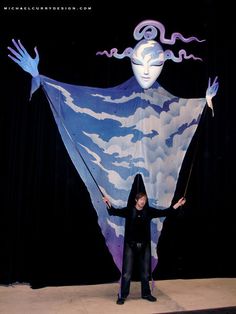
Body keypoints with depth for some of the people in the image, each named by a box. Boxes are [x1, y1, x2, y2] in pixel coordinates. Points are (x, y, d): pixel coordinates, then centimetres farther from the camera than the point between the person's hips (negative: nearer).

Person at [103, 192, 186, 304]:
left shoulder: (149, 211, 0)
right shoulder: (129, 210, -8)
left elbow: (164, 212, 1)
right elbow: (115, 211, -19)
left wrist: (177, 204, -5)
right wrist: (108, 203, -38)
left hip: (144, 245, 3)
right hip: (130, 245, -3)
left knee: (145, 272, 16)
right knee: (127, 273, 2)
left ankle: (146, 294, 34)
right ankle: (122, 296, 17)